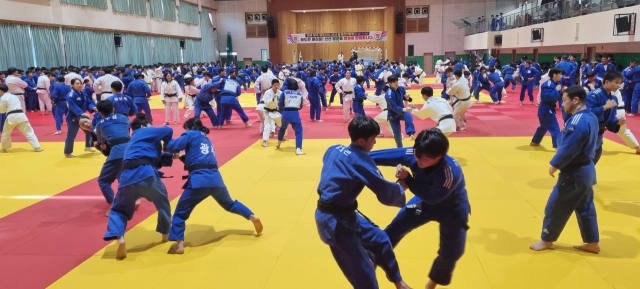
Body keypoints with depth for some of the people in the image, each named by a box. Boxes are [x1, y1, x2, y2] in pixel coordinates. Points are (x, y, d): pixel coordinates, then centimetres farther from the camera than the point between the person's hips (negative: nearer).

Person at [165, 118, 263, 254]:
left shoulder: (190, 135, 8)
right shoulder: (207, 139, 29)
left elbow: (174, 146, -4)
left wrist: (167, 142, 16)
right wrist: (184, 157, 21)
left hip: (199, 179, -6)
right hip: (216, 178, 7)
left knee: (181, 211, 5)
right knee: (229, 203, 30)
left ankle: (179, 244, -5)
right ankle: (253, 217, 21)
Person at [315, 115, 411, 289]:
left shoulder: (335, 149, 2)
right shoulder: (360, 160, -20)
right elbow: (386, 194, -18)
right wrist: (402, 187, 1)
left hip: (343, 214, 9)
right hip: (336, 221, -9)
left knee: (380, 240, 22)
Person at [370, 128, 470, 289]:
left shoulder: (451, 173, -41)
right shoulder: (413, 155, -27)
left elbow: (431, 197, -36)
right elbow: (388, 155, -20)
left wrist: (407, 179, -39)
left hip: (451, 208, -4)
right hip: (425, 201, 4)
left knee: (451, 253, 4)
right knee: (395, 229, 4)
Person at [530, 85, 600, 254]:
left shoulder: (577, 122, -25)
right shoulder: (591, 117, 6)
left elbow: (568, 149, -23)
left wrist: (555, 165, -11)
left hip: (574, 172, -10)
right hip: (586, 169, 10)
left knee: (555, 207, 5)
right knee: (585, 207, 19)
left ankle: (547, 240, 20)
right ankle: (592, 243, 28)